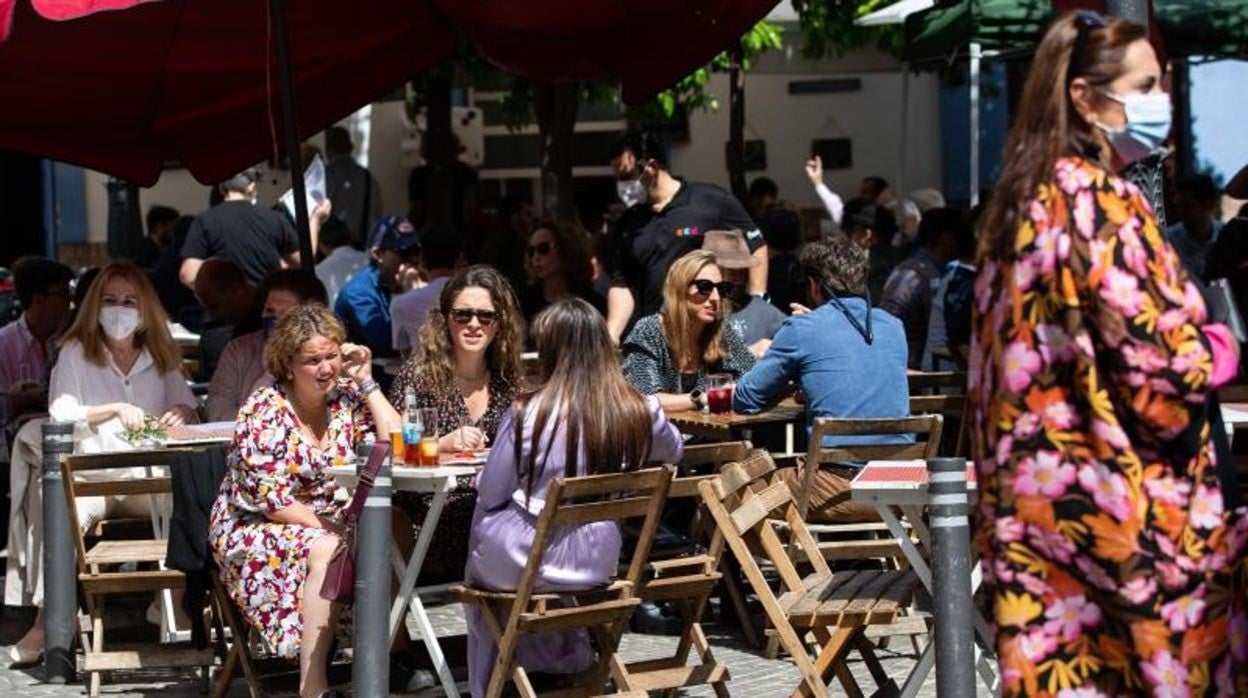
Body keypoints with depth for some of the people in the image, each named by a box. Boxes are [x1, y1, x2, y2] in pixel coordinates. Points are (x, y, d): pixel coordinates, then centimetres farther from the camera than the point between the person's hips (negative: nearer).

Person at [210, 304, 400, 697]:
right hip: (253, 532, -5)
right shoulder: (264, 411, -12)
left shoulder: (347, 399, 4)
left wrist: (367, 383, -6)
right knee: (327, 551, -35)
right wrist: (330, 528, -24)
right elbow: (270, 499, -17)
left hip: (323, 524, 5)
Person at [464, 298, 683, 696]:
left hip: (527, 560, -4)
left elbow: (490, 494, -8)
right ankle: (568, 652, 32)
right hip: (598, 562, 4)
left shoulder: (528, 414, -17)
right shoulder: (639, 413, -9)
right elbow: (673, 453, 14)